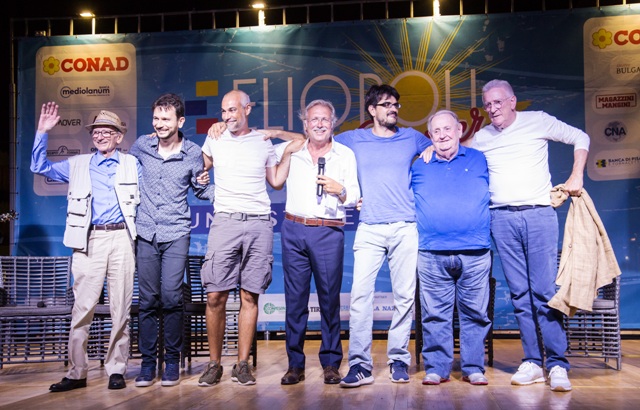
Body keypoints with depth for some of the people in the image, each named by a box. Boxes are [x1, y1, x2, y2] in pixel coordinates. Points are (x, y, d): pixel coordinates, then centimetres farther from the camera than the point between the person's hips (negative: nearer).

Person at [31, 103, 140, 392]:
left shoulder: (132, 164, 14)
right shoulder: (77, 165, 17)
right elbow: (40, 167, 13)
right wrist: (43, 132, 7)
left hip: (121, 239, -1)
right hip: (89, 241, 1)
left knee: (120, 308, 2)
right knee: (83, 307, -2)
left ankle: (116, 370, 10)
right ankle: (77, 373, 6)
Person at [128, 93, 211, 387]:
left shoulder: (193, 153, 1)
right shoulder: (141, 145, 5)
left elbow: (201, 189, 12)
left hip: (176, 234, -2)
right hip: (146, 233, 2)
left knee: (171, 298, -6)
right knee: (147, 300, 4)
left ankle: (172, 361, 10)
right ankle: (147, 362, 15)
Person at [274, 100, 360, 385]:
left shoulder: (346, 155, 10)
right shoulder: (290, 151, 12)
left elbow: (354, 197, 6)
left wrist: (340, 191, -14)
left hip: (329, 233, -1)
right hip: (294, 230, 2)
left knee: (330, 297, -1)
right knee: (295, 298, 2)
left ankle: (331, 363, 10)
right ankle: (295, 364, 11)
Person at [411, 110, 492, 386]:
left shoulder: (480, 161, 12)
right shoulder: (419, 167, 14)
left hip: (474, 254, 0)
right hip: (432, 254, 0)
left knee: (475, 313, 4)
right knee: (435, 314, 2)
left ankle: (474, 368, 15)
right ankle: (436, 368, 12)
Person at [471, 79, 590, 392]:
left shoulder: (538, 121, 6)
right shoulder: (482, 137, 13)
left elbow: (580, 138, 13)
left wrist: (576, 177, 3)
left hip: (539, 214, -3)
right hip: (502, 219, 3)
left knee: (545, 291, -8)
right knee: (520, 293, 3)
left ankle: (557, 365, -2)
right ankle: (532, 363, 9)